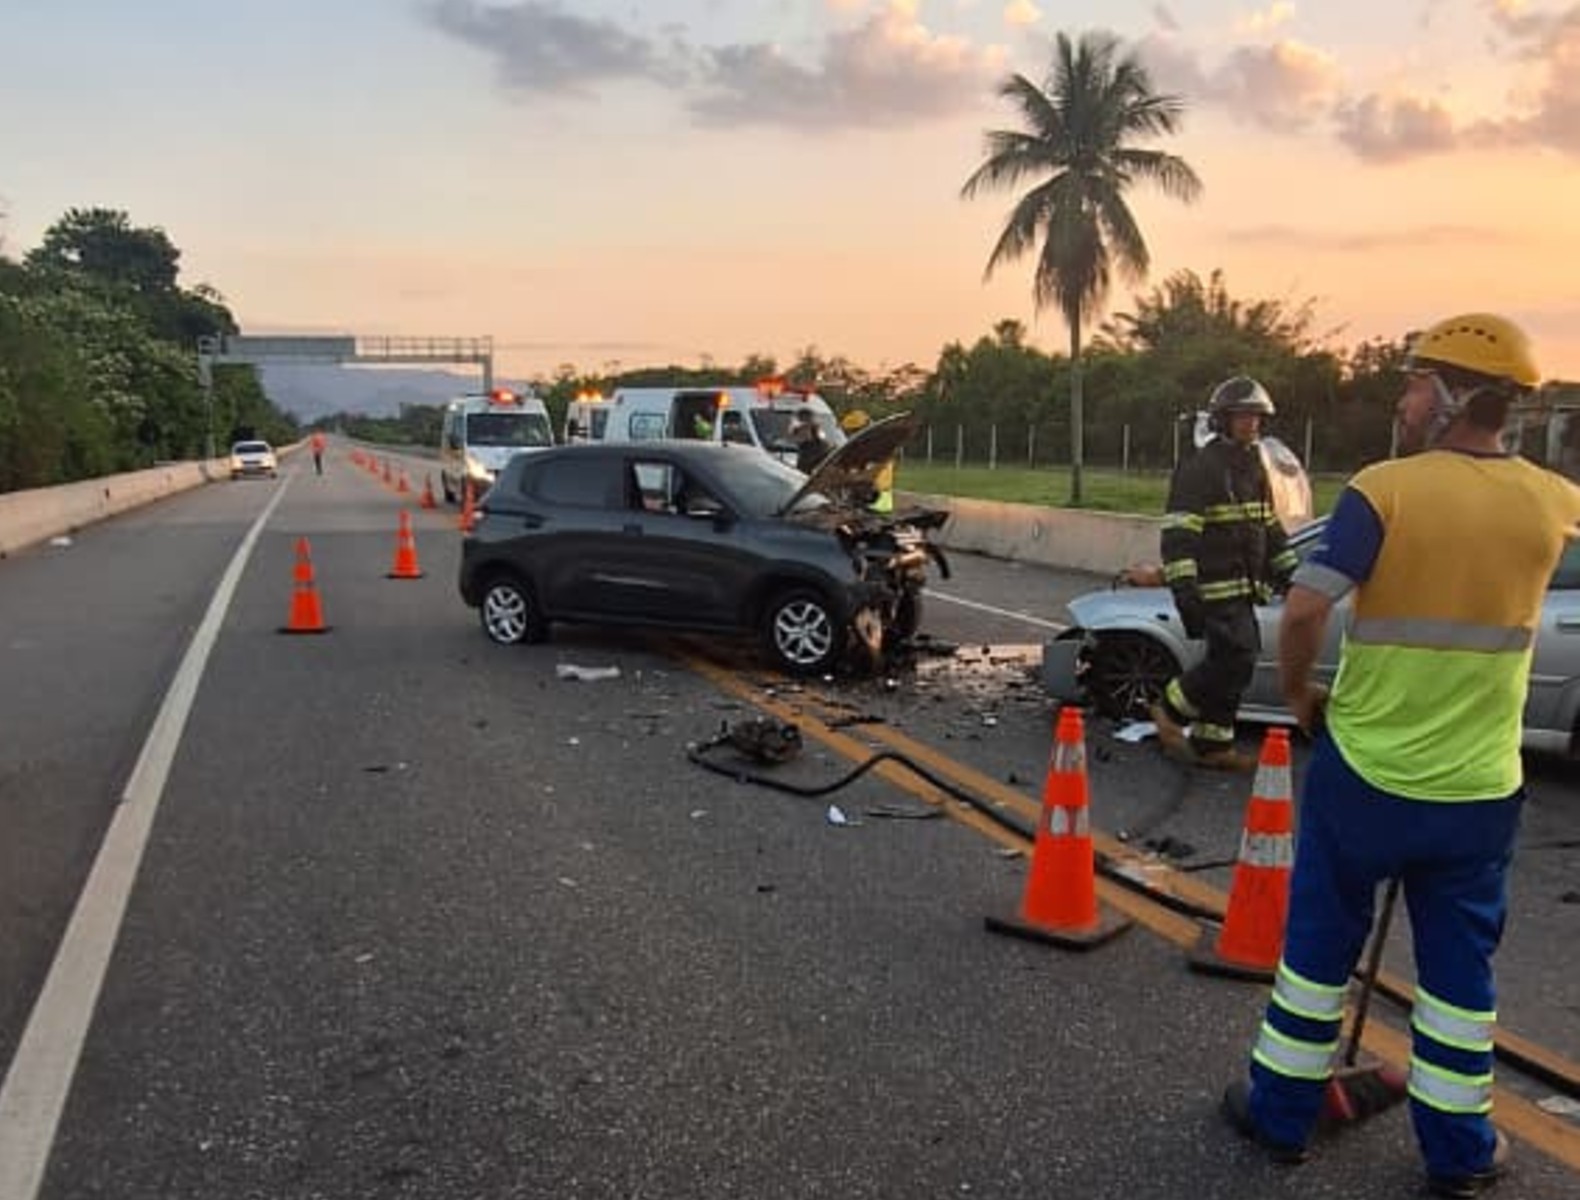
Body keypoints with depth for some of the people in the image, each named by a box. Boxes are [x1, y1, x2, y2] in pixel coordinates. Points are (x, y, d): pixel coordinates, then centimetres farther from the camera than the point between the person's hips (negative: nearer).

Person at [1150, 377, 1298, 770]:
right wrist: (1183, 586, -26)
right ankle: (1171, 710, 3)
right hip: (1215, 587, -9)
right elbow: (1178, 533, -18)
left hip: (1242, 588, 9)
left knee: (1229, 663, 10)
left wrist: (1289, 572, 21)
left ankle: (1211, 744, 18)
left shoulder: (1255, 468, 18)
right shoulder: (1199, 469, -11)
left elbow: (1270, 527, 26)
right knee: (1237, 659, -15)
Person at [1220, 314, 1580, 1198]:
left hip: (1363, 772, -3)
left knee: (1320, 944, 12)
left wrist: (1299, 694, -6)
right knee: (1459, 967, 16)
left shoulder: (1384, 489, -15)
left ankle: (1282, 1114, 26)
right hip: (1479, 789, 3)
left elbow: (1305, 608, -22)